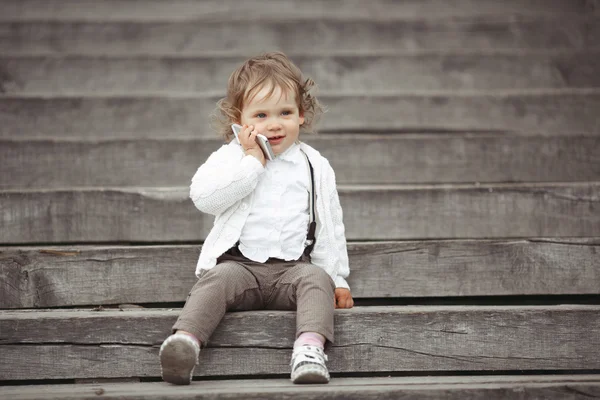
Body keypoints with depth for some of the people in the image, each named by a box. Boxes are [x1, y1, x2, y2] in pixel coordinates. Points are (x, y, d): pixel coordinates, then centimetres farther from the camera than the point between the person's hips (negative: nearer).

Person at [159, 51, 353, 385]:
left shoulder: (316, 167, 12)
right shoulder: (230, 157, 7)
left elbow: (329, 225, 17)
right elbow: (203, 197, -13)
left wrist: (337, 278, 11)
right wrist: (252, 161, -11)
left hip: (294, 266, 1)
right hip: (239, 264, -1)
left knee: (317, 279, -29)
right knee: (217, 279, -31)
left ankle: (310, 350, -51)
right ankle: (185, 338, -50)